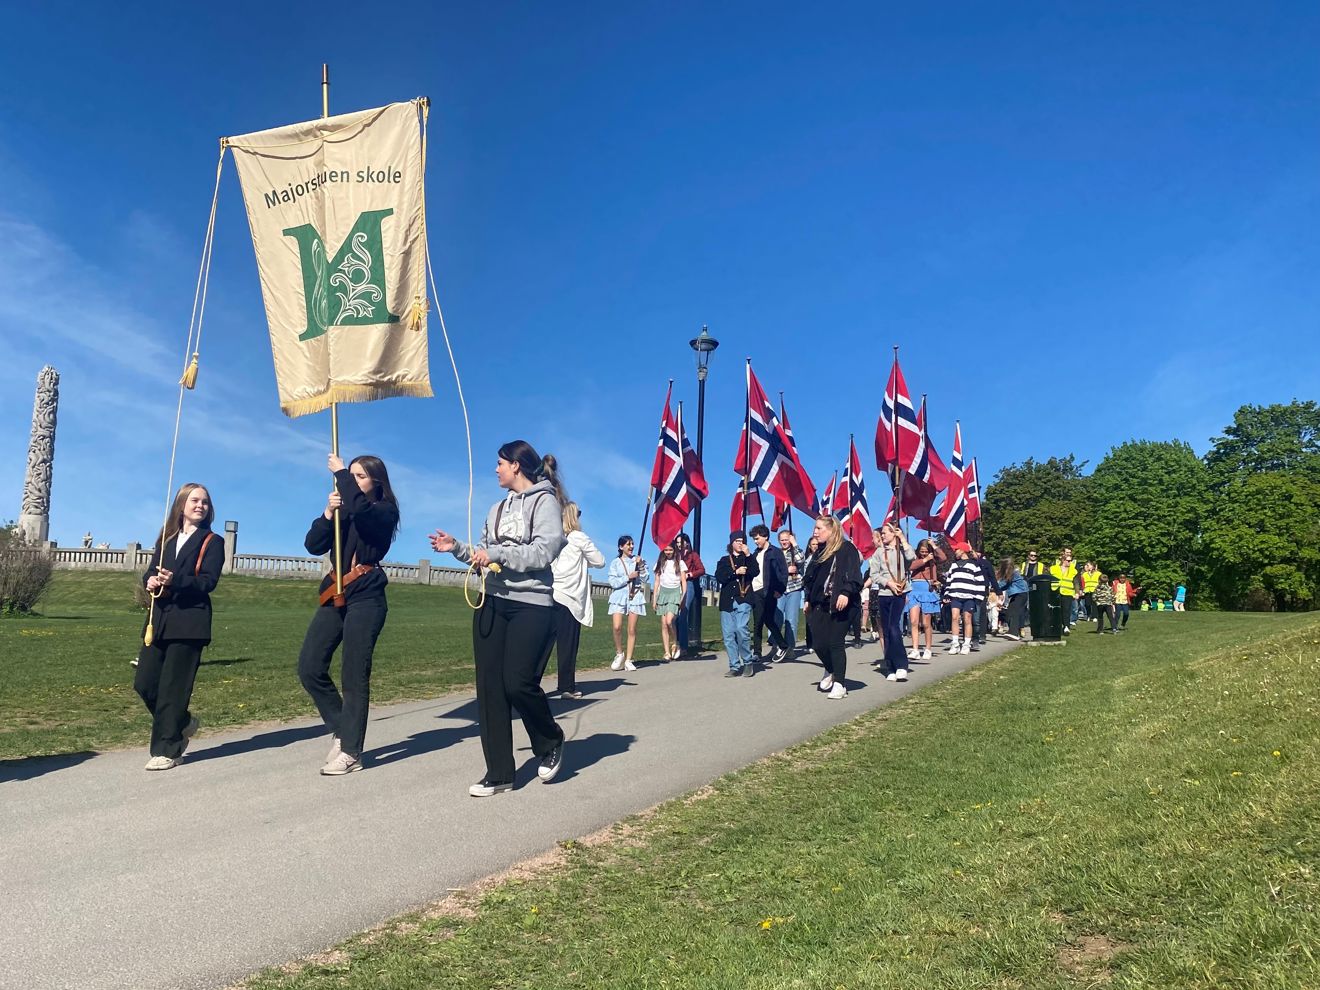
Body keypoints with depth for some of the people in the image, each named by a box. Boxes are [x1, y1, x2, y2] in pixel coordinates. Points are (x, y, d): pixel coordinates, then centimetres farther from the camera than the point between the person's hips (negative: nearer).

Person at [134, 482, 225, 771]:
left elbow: (208, 581, -10)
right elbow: (151, 572, 11)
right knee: (144, 684, 4)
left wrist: (175, 580, -26)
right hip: (159, 619, 6)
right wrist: (150, 580, -13)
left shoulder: (212, 542, 2)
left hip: (189, 622, -5)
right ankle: (183, 723, 26)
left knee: (172, 688, -5)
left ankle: (167, 750, 3)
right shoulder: (166, 538, 17)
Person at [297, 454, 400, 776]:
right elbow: (313, 545, 6)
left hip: (366, 598, -6)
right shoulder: (342, 510, 15)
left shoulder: (385, 511, -1)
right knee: (310, 668, 0)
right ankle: (341, 730, 17)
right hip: (336, 595, 6)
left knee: (354, 675, -5)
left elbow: (359, 507, -25)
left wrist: (339, 471, -12)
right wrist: (328, 513, -8)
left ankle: (350, 751, 3)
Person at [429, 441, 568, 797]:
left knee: (518, 682, -13)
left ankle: (551, 743, 16)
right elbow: (485, 556, 19)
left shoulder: (545, 501, -3)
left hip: (531, 605, -7)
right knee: (490, 687, 2)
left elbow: (543, 552, -16)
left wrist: (497, 553, -17)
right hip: (492, 603, 7)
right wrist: (457, 548, 6)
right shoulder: (498, 508, 19)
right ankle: (499, 772, 9)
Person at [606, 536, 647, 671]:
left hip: (635, 596, 1)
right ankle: (619, 653, 7)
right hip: (619, 596, -1)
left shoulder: (638, 561, 11)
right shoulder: (615, 562, 7)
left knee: (632, 629, -2)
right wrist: (628, 577, -8)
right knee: (617, 627, -16)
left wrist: (641, 566, -6)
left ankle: (628, 660, 3)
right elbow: (613, 582, -2)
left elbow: (644, 580, 4)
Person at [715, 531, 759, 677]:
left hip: (743, 600, -3)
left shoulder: (748, 559, 15)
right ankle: (734, 666, 8)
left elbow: (755, 572, -7)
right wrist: (735, 572, -8)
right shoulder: (724, 560, 18)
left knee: (741, 629, -20)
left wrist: (748, 555, -11)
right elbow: (719, 577, 1)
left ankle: (748, 662, -4)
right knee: (728, 635, -1)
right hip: (727, 601, 3)